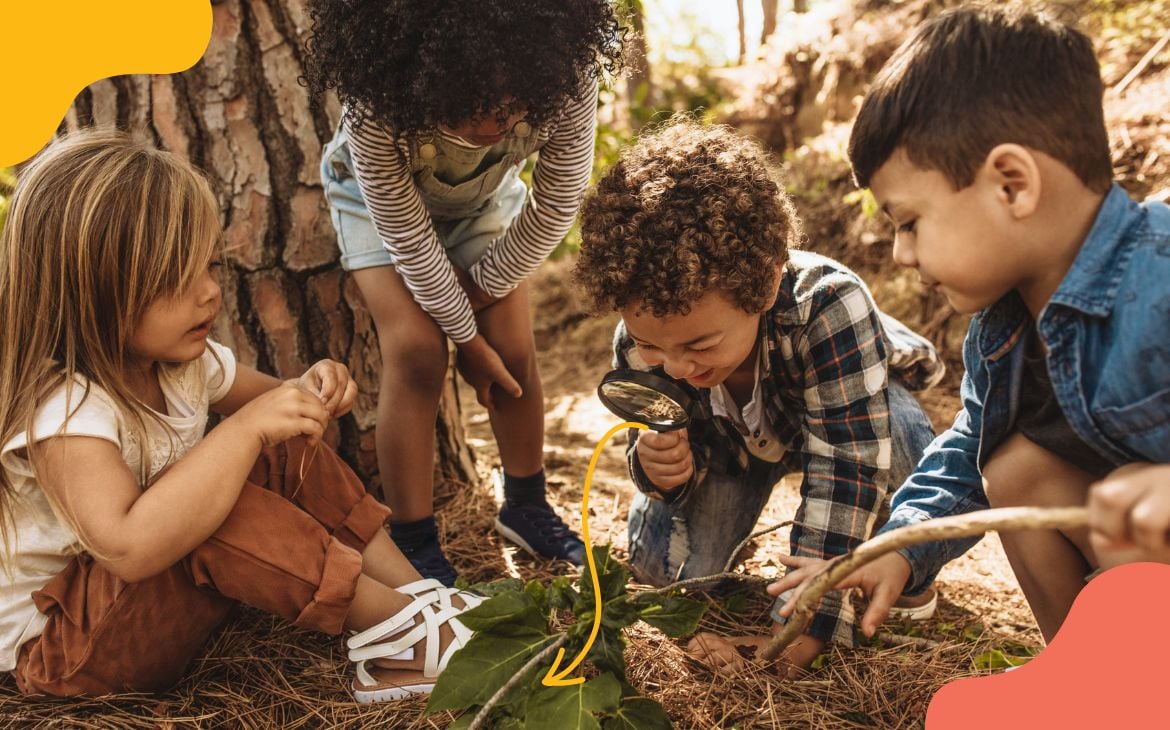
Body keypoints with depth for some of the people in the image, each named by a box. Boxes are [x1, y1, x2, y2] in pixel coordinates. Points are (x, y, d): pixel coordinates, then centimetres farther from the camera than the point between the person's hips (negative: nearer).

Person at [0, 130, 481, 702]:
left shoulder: (181, 359, -6)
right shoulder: (61, 408, -32)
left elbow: (262, 401, 12)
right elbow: (128, 547, -47)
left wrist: (309, 393, -13)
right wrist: (246, 429, -42)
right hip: (56, 643, -9)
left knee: (285, 457, -5)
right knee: (220, 511, -35)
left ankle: (420, 594, -8)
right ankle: (400, 634, -23)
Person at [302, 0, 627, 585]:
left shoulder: (568, 77, -37)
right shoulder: (377, 99, -41)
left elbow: (556, 205, -21)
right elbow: (405, 232, -28)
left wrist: (483, 288, -12)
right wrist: (468, 338, -19)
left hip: (486, 196, 2)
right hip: (380, 195, -2)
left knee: (513, 350, -4)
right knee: (415, 349, -17)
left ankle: (526, 507, 20)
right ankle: (413, 544, -4)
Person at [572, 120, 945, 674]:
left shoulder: (828, 304, -45)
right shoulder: (641, 342, -31)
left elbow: (846, 467, -43)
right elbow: (687, 457, -15)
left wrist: (803, 629, -44)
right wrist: (660, 467, -42)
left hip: (854, 408, -3)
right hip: (732, 437, 3)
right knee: (663, 564, -14)